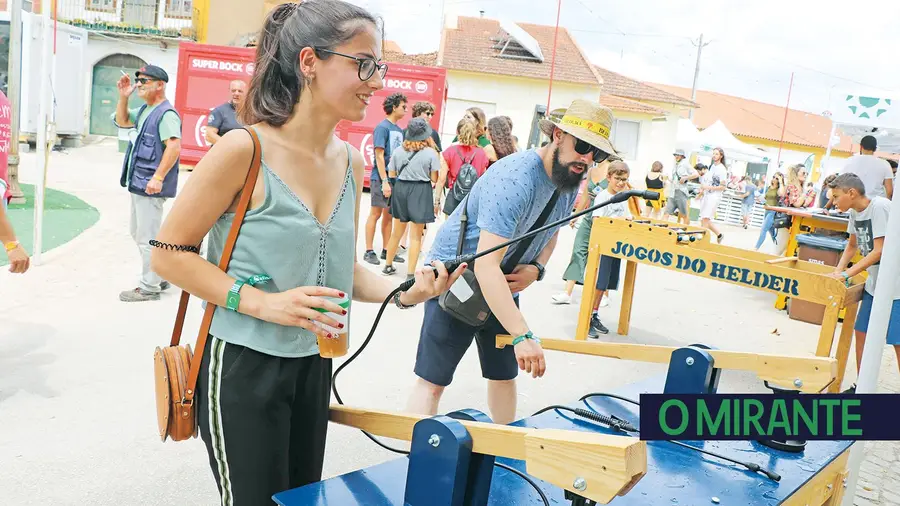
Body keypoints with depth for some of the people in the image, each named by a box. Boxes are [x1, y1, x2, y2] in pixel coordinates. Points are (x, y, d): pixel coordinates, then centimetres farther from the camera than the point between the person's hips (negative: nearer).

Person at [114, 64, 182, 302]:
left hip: (151, 186, -11)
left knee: (147, 237, -5)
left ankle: (149, 288, 4)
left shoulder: (166, 114, -15)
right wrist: (123, 97, 14)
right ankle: (158, 278, 30)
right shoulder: (144, 110, 15)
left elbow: (174, 147, -26)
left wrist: (158, 177, -29)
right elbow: (121, 121, 29)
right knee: (138, 233, 19)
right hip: (138, 184, 11)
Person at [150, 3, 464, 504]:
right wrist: (263, 302, -23)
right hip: (244, 368, -7)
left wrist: (403, 292, -9)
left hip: (314, 367, 7)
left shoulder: (351, 162, 2)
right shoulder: (245, 149, -18)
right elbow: (169, 253, -13)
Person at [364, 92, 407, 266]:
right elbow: (379, 156, -14)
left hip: (396, 179, 7)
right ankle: (369, 251, 7)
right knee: (376, 214, 0)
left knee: (389, 215, 11)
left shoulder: (399, 130, 12)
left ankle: (386, 251, 18)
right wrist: (384, 181, -18)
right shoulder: (382, 127, -10)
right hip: (381, 179, -7)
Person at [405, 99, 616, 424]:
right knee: (432, 381, -7)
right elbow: (486, 265, -38)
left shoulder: (570, 180, -3)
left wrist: (536, 268, -8)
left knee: (504, 376, 16)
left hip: (504, 287, 8)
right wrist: (523, 335, -44)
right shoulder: (515, 178, -31)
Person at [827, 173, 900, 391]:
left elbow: (879, 251, -21)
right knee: (861, 332, 12)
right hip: (874, 282, 8)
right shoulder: (855, 212, 4)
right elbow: (852, 246, 19)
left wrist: (846, 274, -20)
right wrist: (838, 270, 5)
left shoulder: (880, 207, -19)